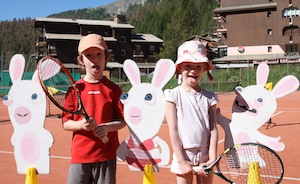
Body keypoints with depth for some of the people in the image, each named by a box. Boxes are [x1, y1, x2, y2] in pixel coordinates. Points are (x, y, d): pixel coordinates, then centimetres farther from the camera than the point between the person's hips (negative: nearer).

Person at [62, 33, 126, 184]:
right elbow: (65, 122, 4)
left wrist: (107, 127, -17)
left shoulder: (113, 89, 2)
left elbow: (123, 120, 2)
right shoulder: (75, 88, 4)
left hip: (106, 156, 0)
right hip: (79, 155, 0)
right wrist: (81, 124, -17)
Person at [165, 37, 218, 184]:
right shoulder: (174, 95, -5)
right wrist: (181, 161, -11)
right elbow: (173, 131, -8)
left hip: (205, 157, 3)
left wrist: (212, 158, -8)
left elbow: (213, 129, 0)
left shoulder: (209, 97, 3)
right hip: (184, 156, -2)